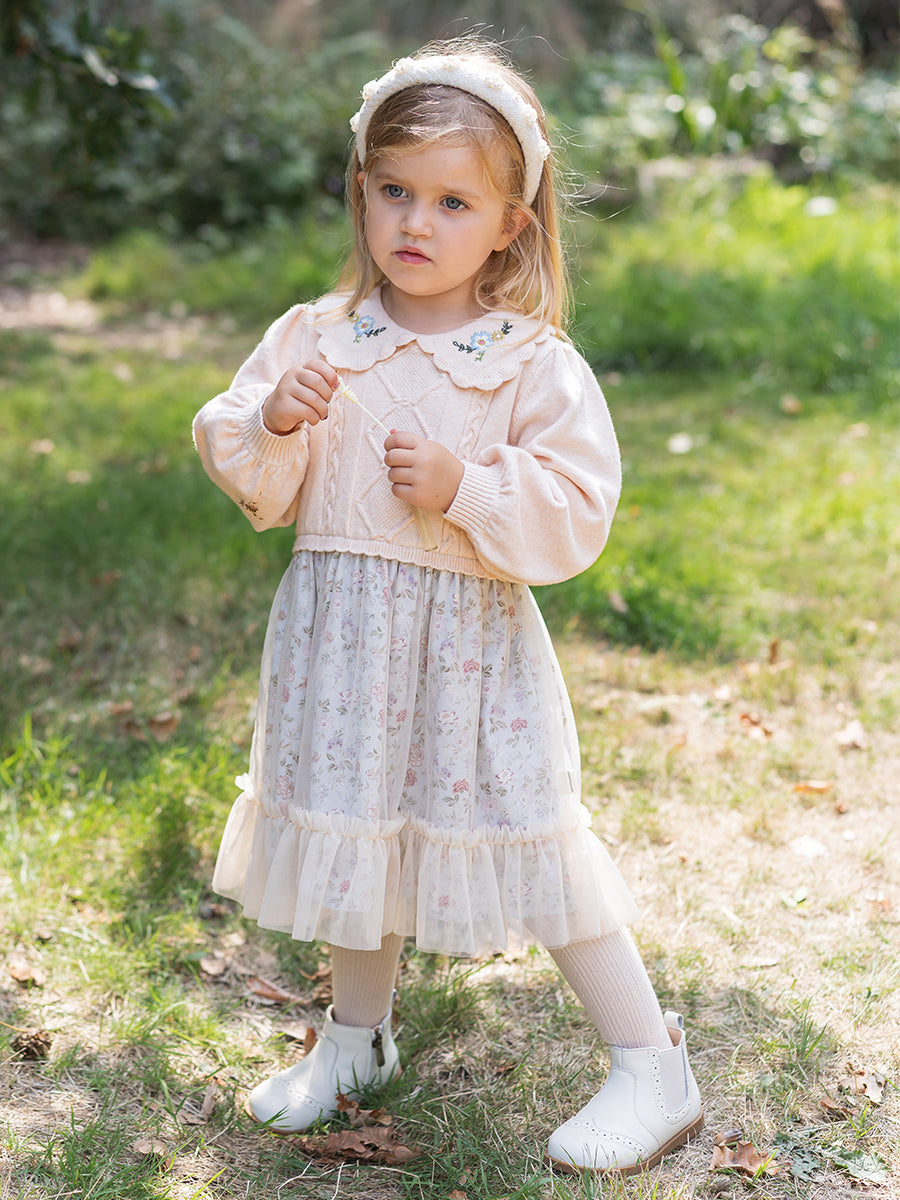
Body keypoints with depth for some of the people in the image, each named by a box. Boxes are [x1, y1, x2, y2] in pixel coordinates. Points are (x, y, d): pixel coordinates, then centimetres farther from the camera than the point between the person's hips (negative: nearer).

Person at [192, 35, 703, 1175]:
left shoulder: (534, 365, -8)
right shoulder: (313, 338, 2)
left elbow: (577, 516, -12)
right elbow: (255, 486, 4)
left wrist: (465, 488, -23)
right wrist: (273, 419, -16)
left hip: (470, 640, -4)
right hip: (339, 635, 4)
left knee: (530, 842, -1)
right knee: (352, 822, 18)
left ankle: (651, 1067, 15)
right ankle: (358, 1036, 41)